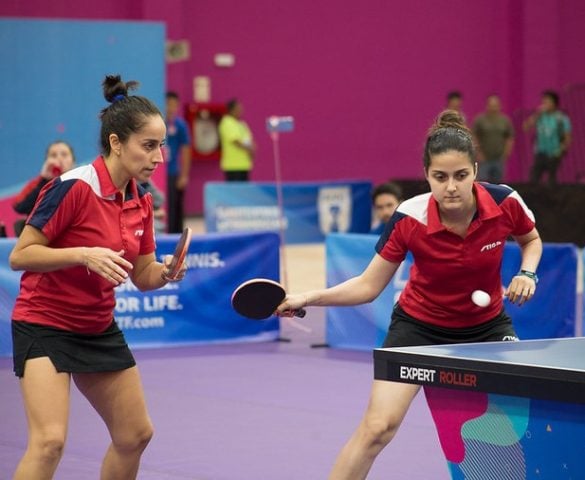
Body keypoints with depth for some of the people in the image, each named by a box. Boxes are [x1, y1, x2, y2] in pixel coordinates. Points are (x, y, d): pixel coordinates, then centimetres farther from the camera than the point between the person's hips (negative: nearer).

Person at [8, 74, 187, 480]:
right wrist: (84, 254, -31)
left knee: (136, 435, 13)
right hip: (44, 325, -8)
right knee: (50, 439, -22)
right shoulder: (73, 187, -21)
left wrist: (166, 272, -14)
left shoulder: (142, 202, 1)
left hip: (99, 330, 8)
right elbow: (20, 256, -19)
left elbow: (143, 276, 9)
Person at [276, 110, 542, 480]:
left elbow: (532, 240, 4)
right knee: (377, 427, -13)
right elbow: (368, 286, -15)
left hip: (487, 325, 2)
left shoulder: (505, 202, -21)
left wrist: (527, 274, -16)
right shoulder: (410, 218, -25)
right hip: (419, 326, -2)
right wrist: (309, 298, -27)